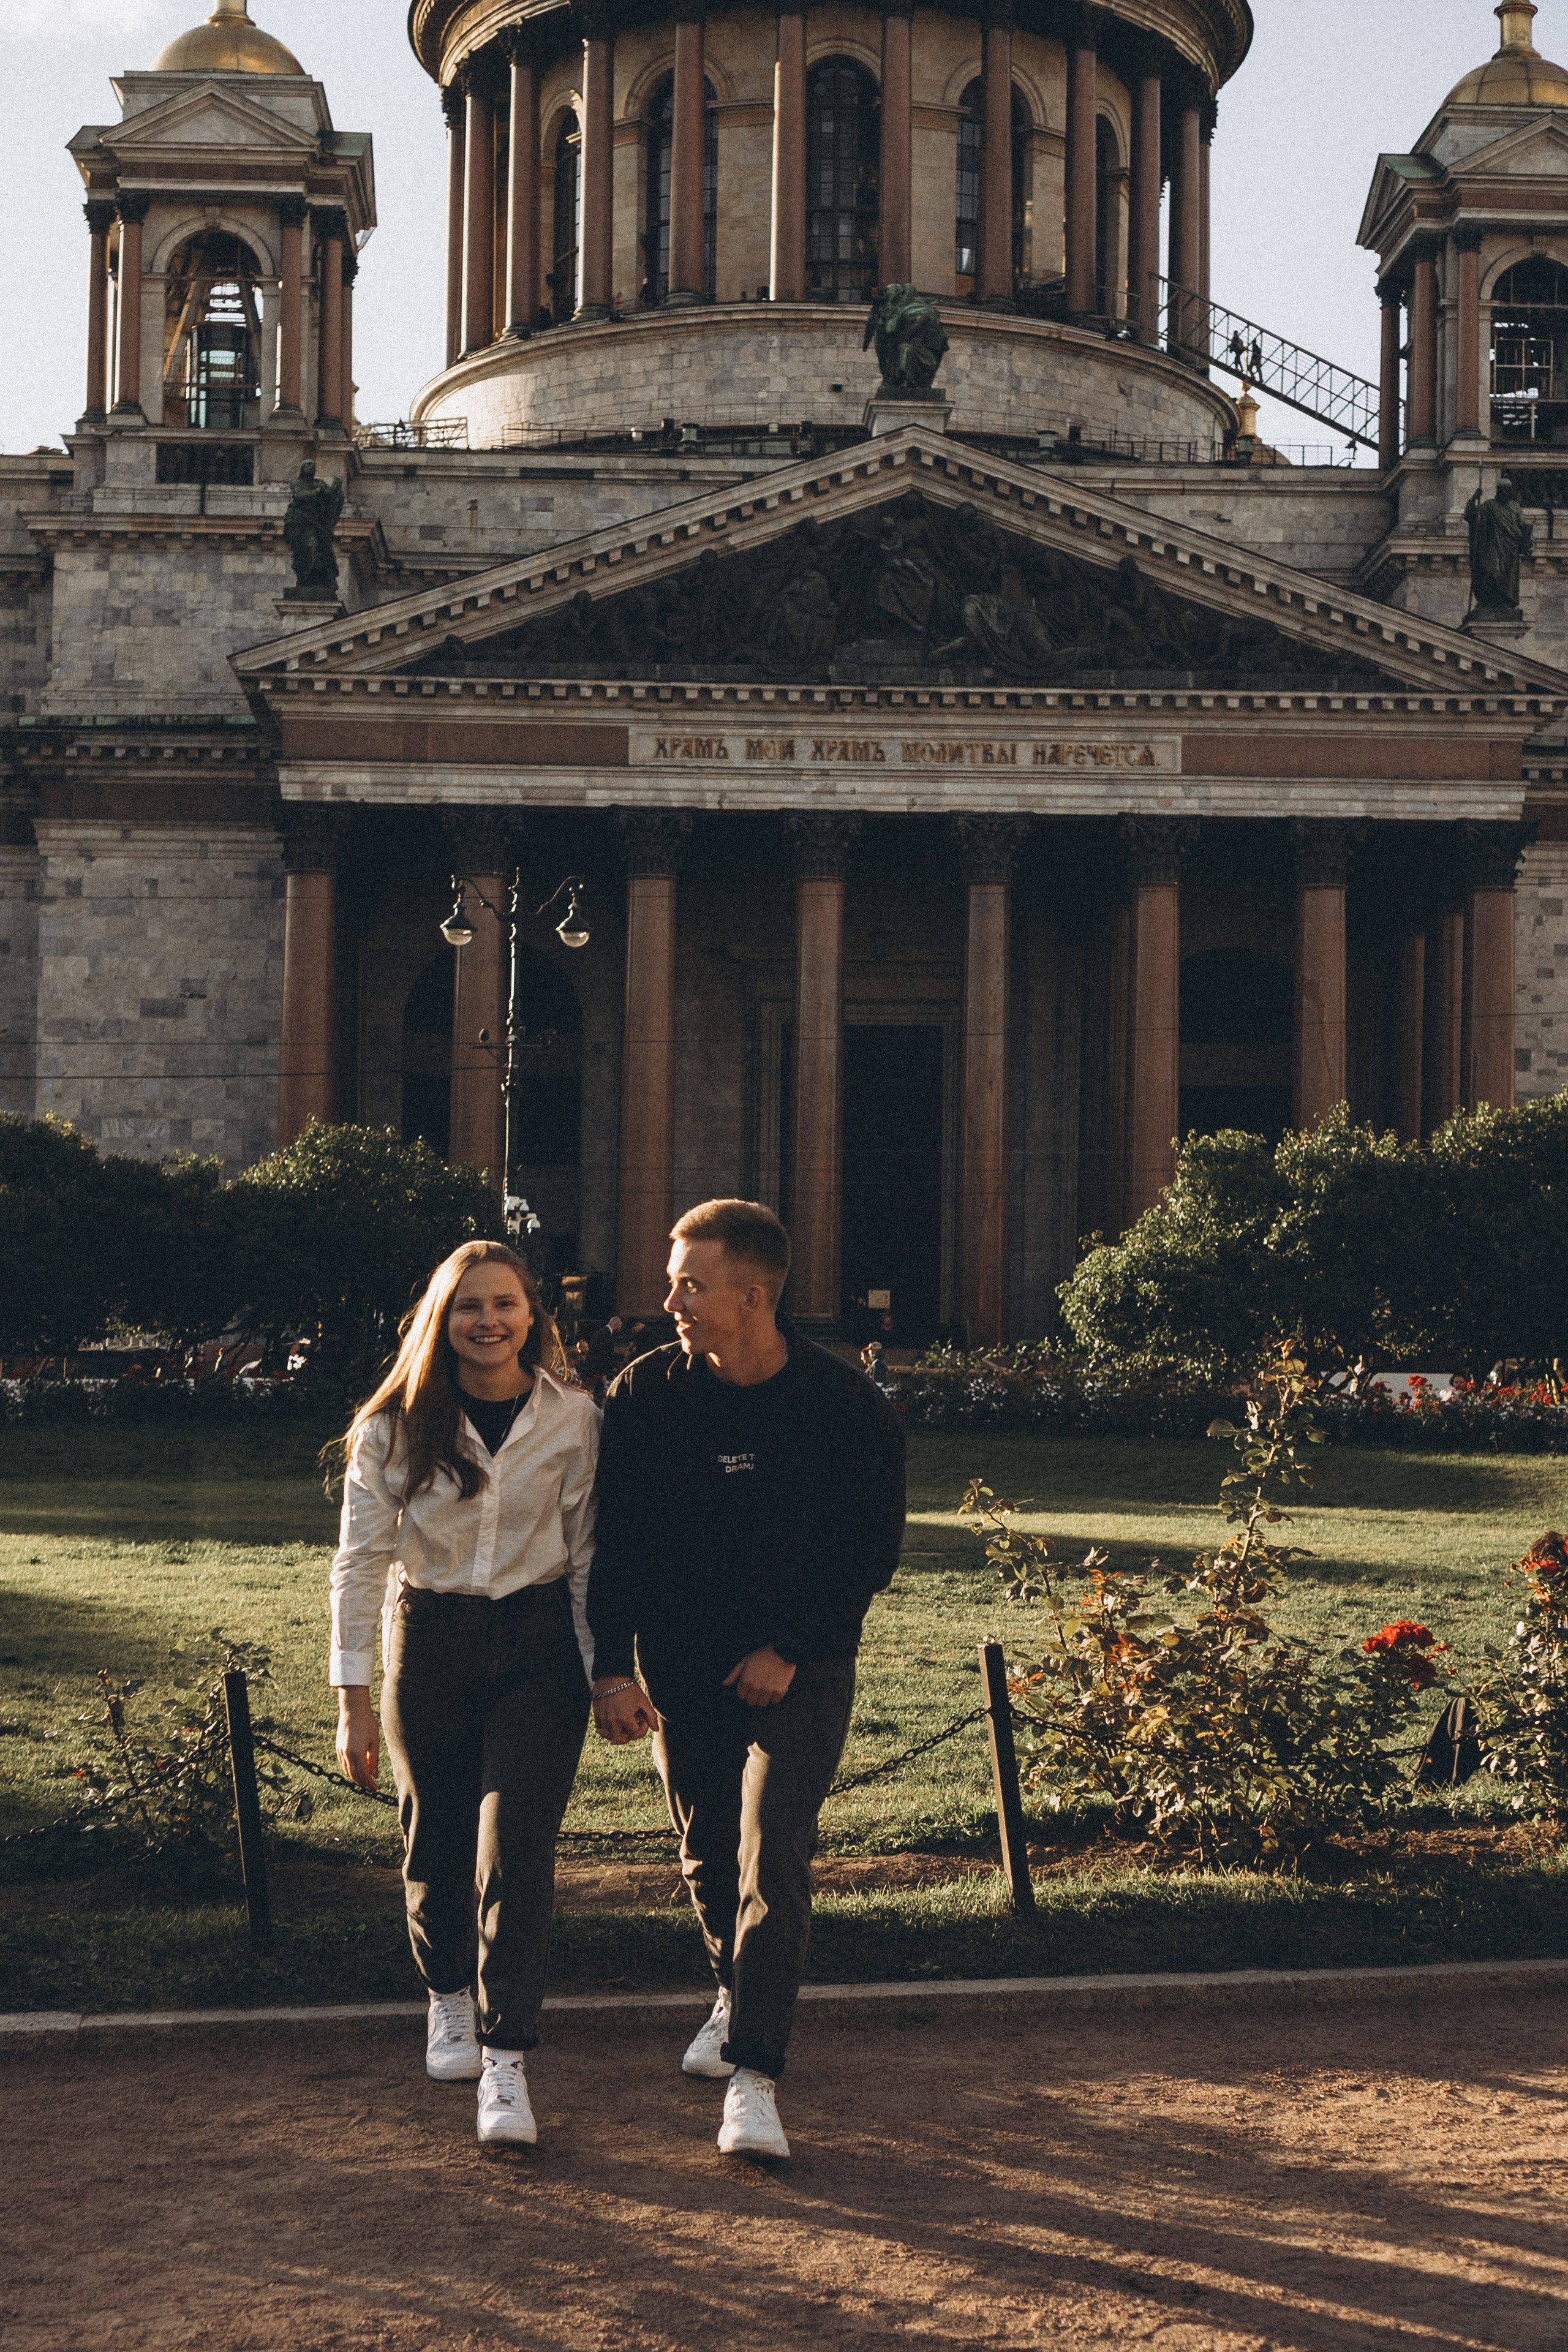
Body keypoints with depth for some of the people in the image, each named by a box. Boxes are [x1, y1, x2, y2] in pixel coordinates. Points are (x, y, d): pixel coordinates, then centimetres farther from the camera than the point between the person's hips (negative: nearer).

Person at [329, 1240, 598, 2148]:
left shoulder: (575, 1420, -4)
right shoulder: (395, 1428, -4)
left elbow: (589, 1554, 1)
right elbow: (361, 1561, -4)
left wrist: (605, 1671, -1)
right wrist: (355, 1696, -8)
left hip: (538, 1645, -1)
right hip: (430, 1640, 1)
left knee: (517, 1845, -10)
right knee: (437, 1836, 12)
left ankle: (506, 2060, -7)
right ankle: (448, 1997, 39)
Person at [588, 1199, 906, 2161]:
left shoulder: (849, 1407, -11)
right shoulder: (647, 1394, -5)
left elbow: (874, 1549, -5)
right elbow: (611, 1538, -1)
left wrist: (789, 1650, -12)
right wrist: (612, 1665, -9)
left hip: (800, 1671, -3)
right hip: (683, 1665, 3)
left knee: (772, 1862, -13)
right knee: (707, 1855, 14)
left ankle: (754, 2079, -12)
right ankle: (738, 1997, 41)